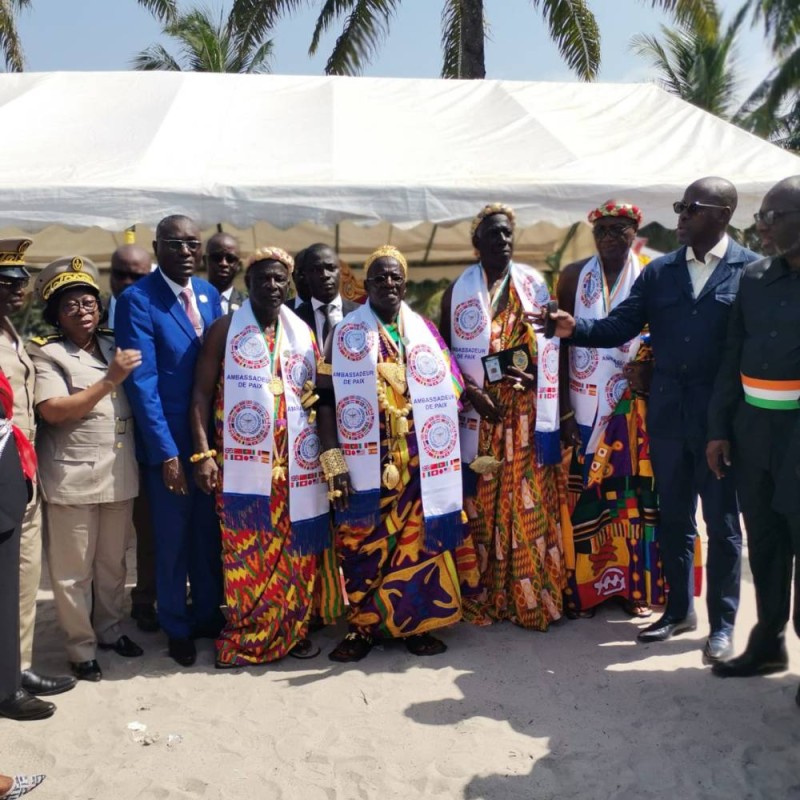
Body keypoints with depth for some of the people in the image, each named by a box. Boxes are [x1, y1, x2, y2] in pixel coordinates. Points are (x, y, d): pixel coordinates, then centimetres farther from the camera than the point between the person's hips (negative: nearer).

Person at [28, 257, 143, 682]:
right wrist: (110, 379, -18)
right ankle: (81, 648, 21)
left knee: (113, 562, 17)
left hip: (119, 473, 5)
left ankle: (109, 630, 34)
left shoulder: (114, 345, 10)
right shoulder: (45, 353, -5)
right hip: (72, 477, -5)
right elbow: (53, 411, -17)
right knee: (74, 569, 6)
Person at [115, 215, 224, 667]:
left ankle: (208, 613, 36)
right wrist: (166, 451, -18)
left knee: (209, 533, 16)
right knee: (172, 539, 10)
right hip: (169, 442, -5)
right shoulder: (137, 300, -13)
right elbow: (142, 382, -16)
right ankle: (177, 628, 30)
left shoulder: (210, 295, 4)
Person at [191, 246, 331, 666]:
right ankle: (243, 637, 18)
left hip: (295, 463, 3)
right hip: (242, 463, -3)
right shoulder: (224, 330, 2)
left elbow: (320, 395, 11)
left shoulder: (303, 332, 11)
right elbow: (201, 393, -1)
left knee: (296, 552, 8)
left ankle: (294, 629, 23)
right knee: (245, 553, 3)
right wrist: (203, 453, -10)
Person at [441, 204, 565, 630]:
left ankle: (531, 596, 11)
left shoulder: (534, 283, 9)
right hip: (479, 410, 0)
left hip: (526, 411, 1)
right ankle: (482, 597, 12)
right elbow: (444, 353, 4)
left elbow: (550, 344, 6)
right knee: (480, 502, 1)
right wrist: (471, 392, -10)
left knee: (529, 499, 0)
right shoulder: (458, 291, 6)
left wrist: (540, 389, -9)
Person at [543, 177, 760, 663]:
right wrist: (575, 329, -15)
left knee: (722, 523, 7)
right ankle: (680, 610, 31)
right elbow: (621, 326, 2)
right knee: (673, 519, 15)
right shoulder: (660, 271, 8)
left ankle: (723, 623, 22)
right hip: (667, 416, 4)